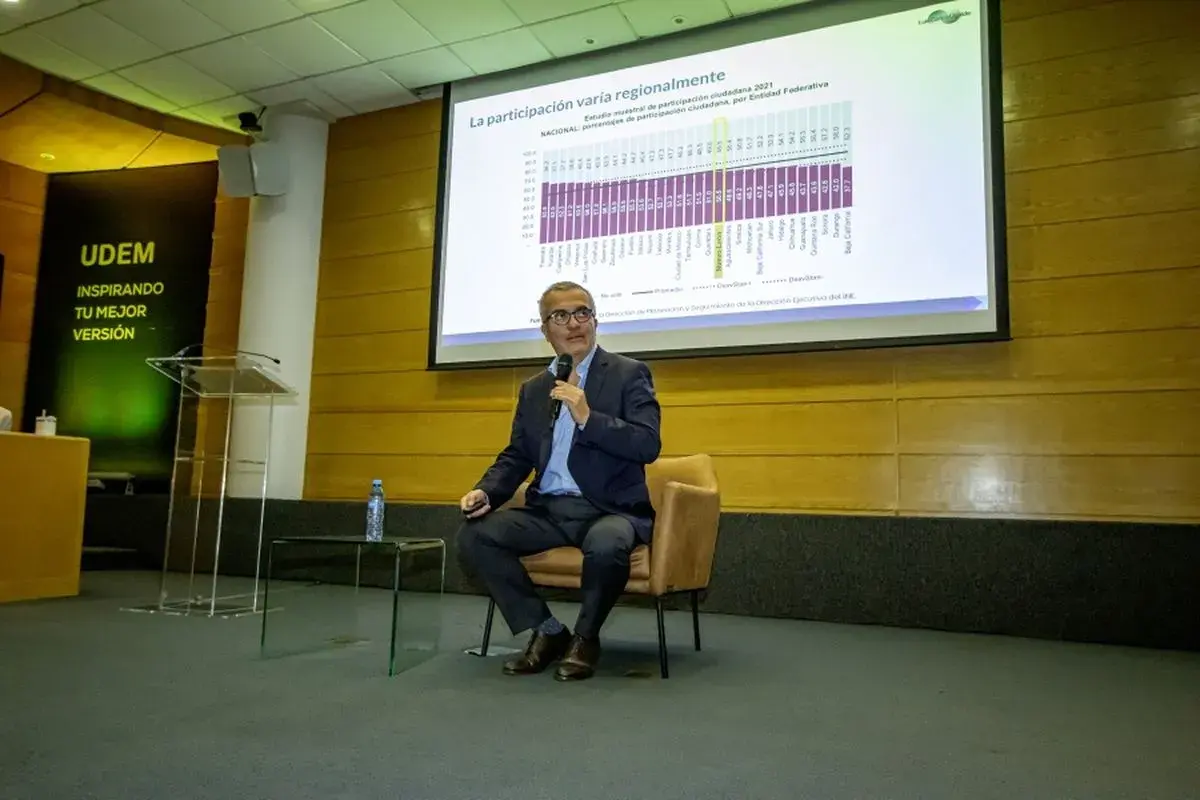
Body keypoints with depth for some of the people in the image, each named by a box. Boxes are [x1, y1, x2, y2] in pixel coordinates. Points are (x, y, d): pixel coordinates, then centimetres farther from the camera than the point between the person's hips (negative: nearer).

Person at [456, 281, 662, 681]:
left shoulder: (629, 374, 0)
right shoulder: (532, 389, 15)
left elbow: (648, 445, -12)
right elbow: (516, 457, 14)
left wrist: (588, 418, -23)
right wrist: (486, 491, -6)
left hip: (610, 509, -5)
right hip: (548, 509, 5)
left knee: (606, 545, -38)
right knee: (474, 535, -16)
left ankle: (585, 637, -5)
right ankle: (546, 630, 0)